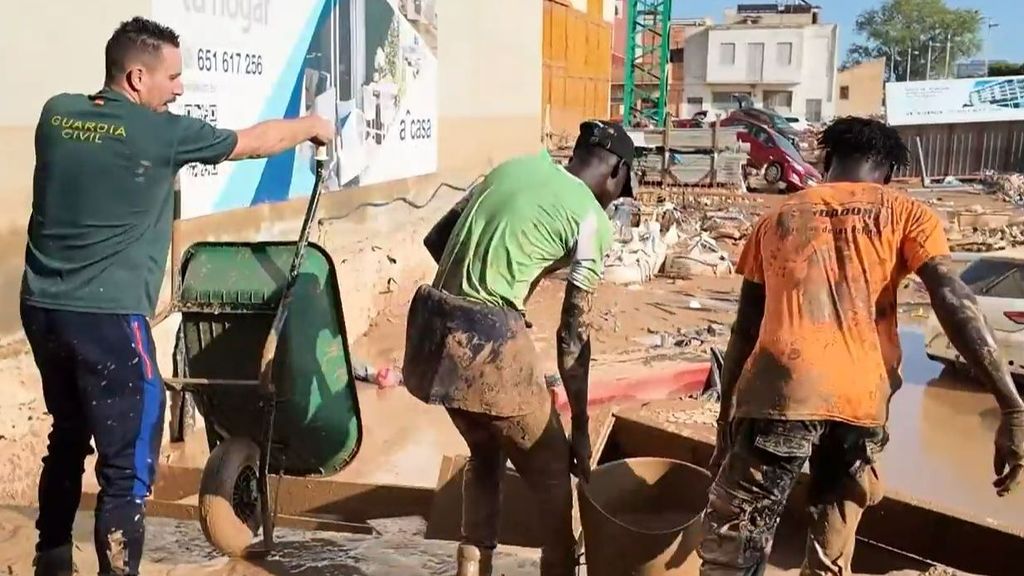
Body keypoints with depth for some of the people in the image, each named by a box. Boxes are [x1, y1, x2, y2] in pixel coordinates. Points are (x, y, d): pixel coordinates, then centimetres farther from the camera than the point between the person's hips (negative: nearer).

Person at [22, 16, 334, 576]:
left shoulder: (56, 113, 6)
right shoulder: (160, 133, -9)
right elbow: (254, 142, 4)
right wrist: (311, 125, 21)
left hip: (42, 309, 8)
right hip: (107, 318, -8)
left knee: (68, 438, 24)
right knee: (127, 467, 0)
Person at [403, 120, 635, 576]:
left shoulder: (513, 167, 16)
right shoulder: (591, 217, -2)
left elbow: (435, 240, 16)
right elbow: (573, 333, -3)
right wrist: (580, 425, 6)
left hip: (433, 327, 7)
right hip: (490, 342, -7)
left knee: (485, 452, 28)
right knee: (551, 472, 14)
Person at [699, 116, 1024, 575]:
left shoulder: (777, 218, 19)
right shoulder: (905, 213, 14)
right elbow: (955, 304, -1)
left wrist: (725, 421, 21)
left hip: (781, 391, 0)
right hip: (862, 400, 1)